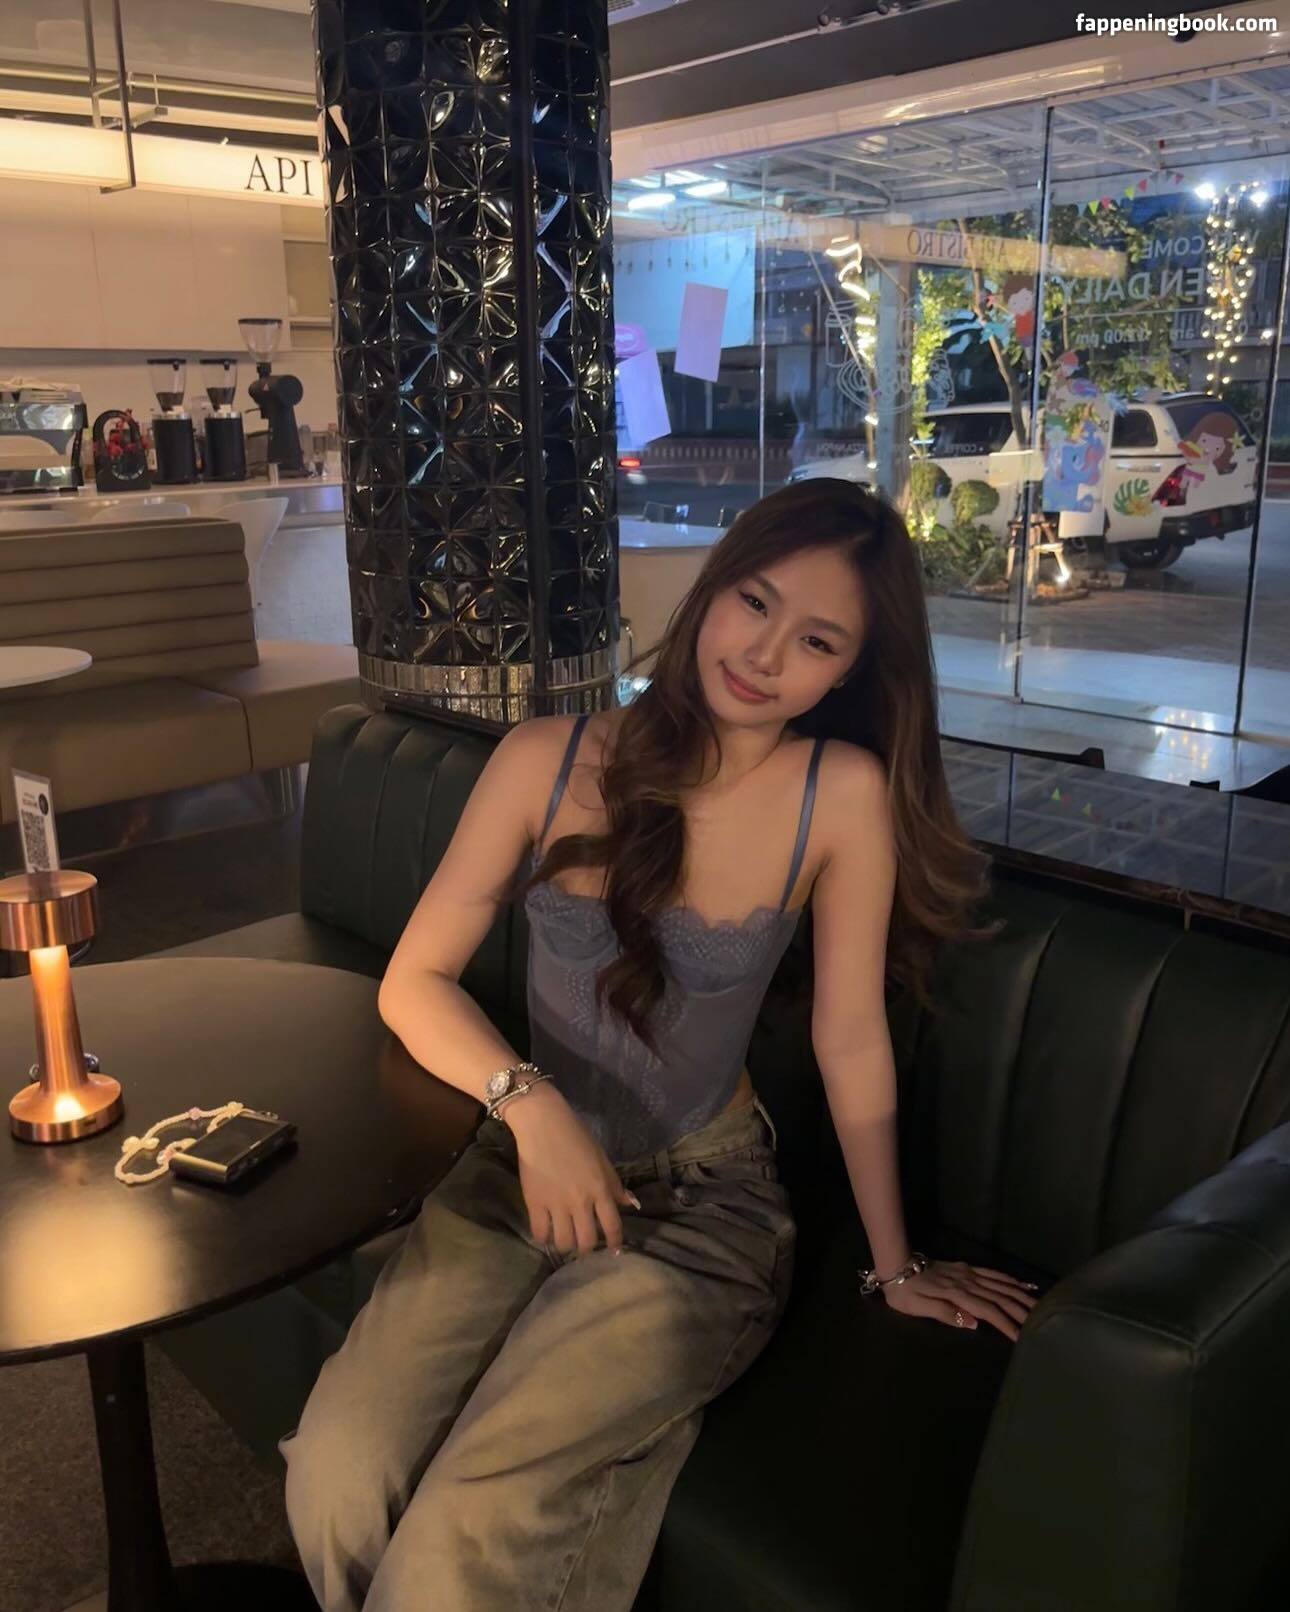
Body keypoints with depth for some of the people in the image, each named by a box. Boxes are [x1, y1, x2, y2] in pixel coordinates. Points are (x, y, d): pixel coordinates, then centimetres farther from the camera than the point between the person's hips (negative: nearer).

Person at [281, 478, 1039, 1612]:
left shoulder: (845, 792, -13)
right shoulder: (548, 760, -8)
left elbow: (851, 1039, -5)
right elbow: (414, 981, -3)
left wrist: (895, 1265, 3)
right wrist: (529, 1103, -19)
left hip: (702, 1203, -2)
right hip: (520, 1168, 2)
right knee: (337, 1481, -18)